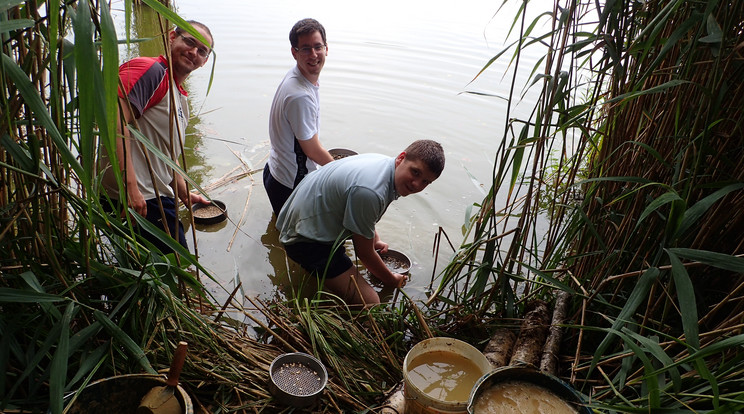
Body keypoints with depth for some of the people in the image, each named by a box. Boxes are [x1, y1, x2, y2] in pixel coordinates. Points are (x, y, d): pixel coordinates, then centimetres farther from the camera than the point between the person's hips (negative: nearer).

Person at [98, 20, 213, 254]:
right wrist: (130, 186, -30)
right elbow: (114, 117, -25)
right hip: (139, 200, -10)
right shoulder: (150, 69, -9)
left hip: (158, 199, 10)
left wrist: (185, 195, 37)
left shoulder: (180, 97, 22)